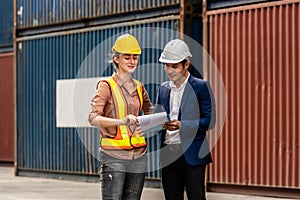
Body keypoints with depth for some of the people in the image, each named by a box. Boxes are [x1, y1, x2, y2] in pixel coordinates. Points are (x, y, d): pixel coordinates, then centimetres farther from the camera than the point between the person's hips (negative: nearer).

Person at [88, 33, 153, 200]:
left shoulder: (138, 87, 13)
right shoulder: (106, 86, -5)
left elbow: (150, 112, 28)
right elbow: (93, 118, -17)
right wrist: (121, 121, -33)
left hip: (138, 155, 6)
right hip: (114, 155, -6)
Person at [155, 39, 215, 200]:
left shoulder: (201, 87, -3)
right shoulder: (163, 88, 14)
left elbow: (209, 120, -7)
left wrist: (181, 125, -19)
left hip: (192, 155, -5)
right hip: (168, 154, 5)